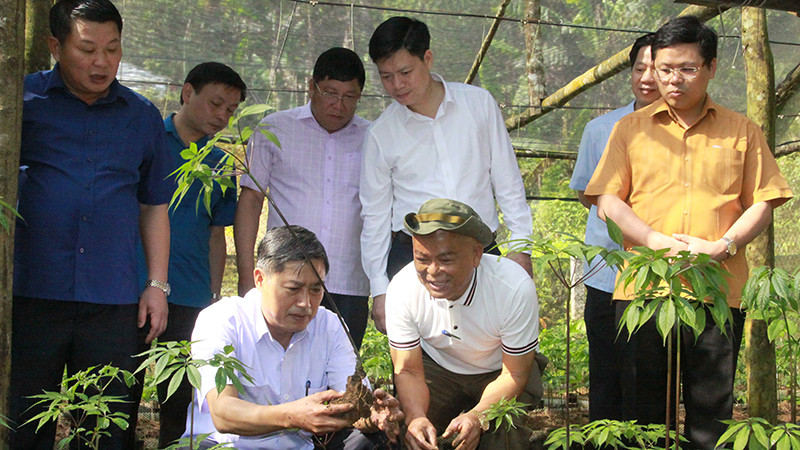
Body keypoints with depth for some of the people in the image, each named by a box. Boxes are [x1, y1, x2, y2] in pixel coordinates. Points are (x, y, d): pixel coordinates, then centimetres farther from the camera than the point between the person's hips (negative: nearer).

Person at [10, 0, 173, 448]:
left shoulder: (143, 117, 12)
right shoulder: (23, 98, 4)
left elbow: (153, 206, 17)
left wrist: (157, 284, 10)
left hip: (114, 304, 2)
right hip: (31, 294, -1)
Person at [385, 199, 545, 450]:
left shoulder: (516, 288, -32)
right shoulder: (402, 289, -25)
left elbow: (514, 375, -22)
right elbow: (407, 370, -17)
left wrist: (476, 417, -41)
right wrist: (416, 418, -39)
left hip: (498, 370, -1)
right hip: (436, 366, 2)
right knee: (411, 429, -23)